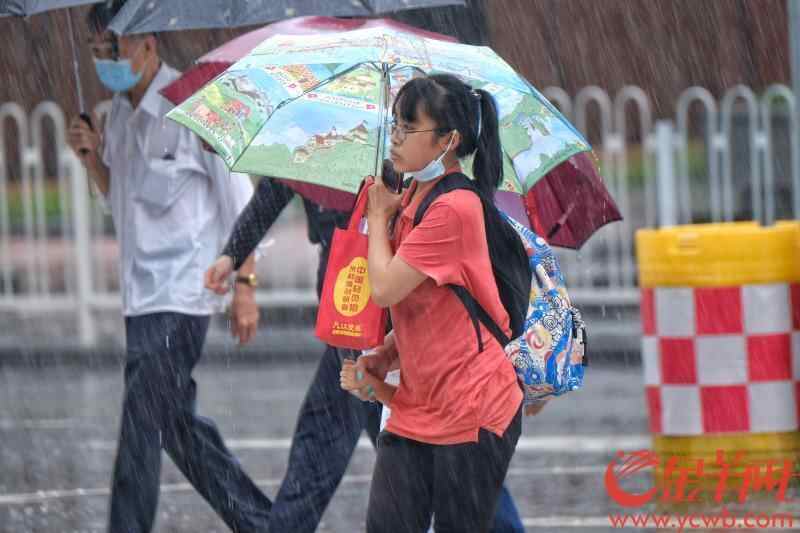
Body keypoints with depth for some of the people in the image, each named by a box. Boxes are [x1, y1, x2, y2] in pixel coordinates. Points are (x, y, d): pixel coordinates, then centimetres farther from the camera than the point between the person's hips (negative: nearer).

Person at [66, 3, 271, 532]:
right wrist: (94, 158, 2)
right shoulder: (121, 112, 12)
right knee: (179, 423, 13)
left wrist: (245, 286, -13)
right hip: (142, 291, 9)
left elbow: (239, 199, -10)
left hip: (180, 292, -9)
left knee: (142, 427, -12)